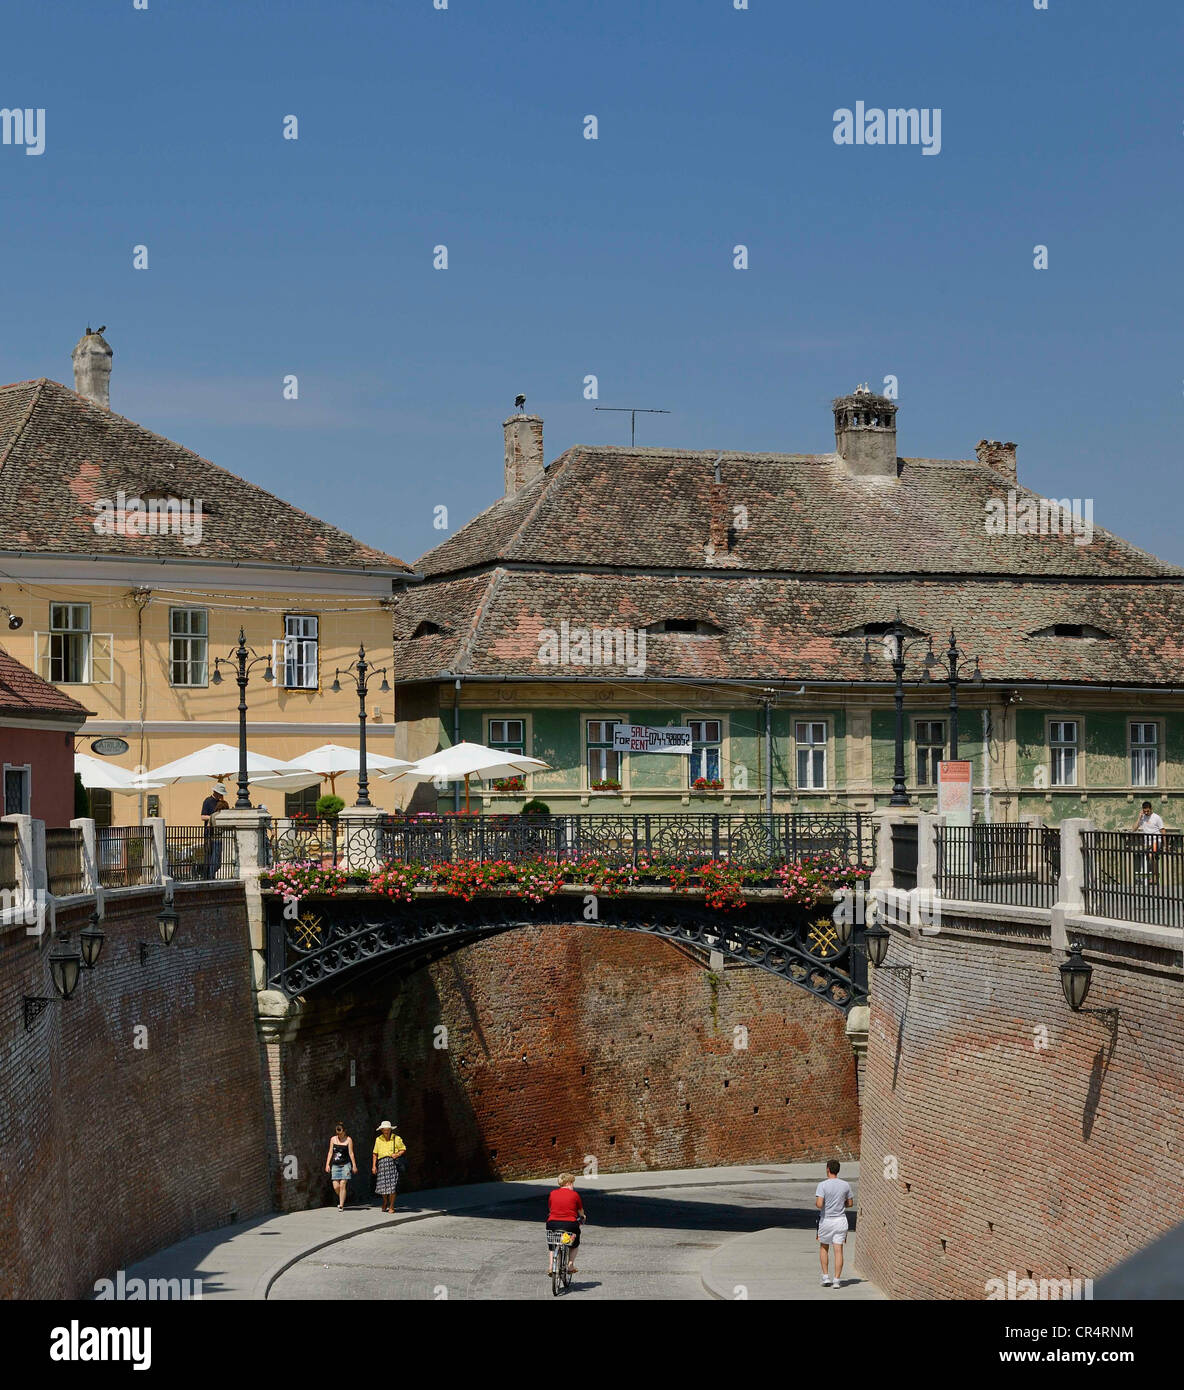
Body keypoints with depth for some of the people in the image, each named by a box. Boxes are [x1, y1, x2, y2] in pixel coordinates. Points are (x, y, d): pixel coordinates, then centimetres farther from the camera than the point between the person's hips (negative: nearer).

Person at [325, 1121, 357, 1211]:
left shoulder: (348, 1140, -1)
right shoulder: (333, 1139, 8)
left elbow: (351, 1153, -1)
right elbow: (330, 1152, 11)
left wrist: (354, 1166, -2)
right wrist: (327, 1164, 5)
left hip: (345, 1165, -3)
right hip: (335, 1165, 3)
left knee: (342, 1185, -9)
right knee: (335, 1186, -2)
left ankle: (341, 1205, -4)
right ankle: (342, 1199, 26)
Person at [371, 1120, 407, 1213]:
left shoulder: (396, 1138, 5)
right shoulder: (378, 1139, 12)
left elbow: (403, 1149, 11)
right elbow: (375, 1154, 15)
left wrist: (397, 1154, -9)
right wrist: (374, 1166, 8)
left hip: (393, 1162, -2)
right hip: (382, 1163, 2)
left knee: (392, 1185, -9)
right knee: (382, 1184, -1)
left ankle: (391, 1206, 1)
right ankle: (384, 1202, 29)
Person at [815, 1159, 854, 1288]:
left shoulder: (822, 1185, -14)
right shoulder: (845, 1185, -1)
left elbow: (819, 1204, -22)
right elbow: (850, 1203, 9)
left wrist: (816, 1202, 1)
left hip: (826, 1220, -2)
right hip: (841, 1220, 2)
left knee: (823, 1248, 17)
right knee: (838, 1250, 2)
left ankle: (826, 1277, 13)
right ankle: (836, 1280, -1)